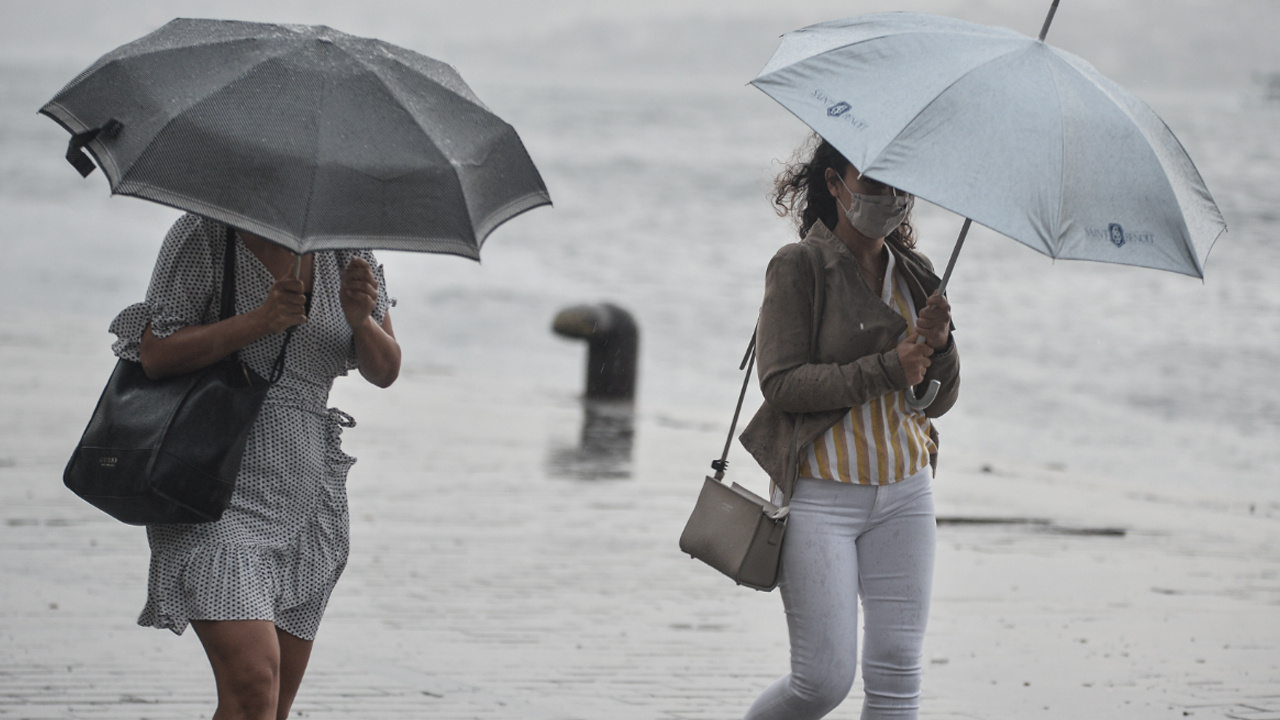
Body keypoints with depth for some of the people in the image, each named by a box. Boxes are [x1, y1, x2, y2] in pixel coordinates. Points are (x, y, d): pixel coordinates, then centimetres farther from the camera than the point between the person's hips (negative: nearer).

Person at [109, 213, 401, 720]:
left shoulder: (344, 246, 10)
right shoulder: (204, 236, -5)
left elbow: (384, 372, 8)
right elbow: (155, 355, -11)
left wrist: (360, 319, -14)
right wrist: (258, 321, -22)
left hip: (306, 498, 6)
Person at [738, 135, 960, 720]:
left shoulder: (914, 274, 10)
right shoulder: (799, 267, -6)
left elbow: (939, 400, 9)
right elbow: (782, 382, -15)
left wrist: (938, 346, -12)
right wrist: (886, 369, -20)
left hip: (904, 495, 5)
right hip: (822, 492, -5)